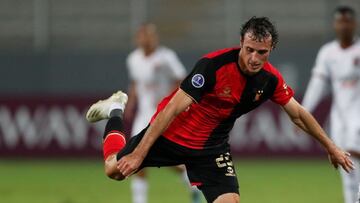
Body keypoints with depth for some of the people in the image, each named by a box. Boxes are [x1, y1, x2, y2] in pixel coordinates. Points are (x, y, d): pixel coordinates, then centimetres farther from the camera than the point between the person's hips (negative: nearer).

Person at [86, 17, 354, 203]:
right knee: (114, 169, 7)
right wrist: (139, 153, -32)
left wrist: (331, 147, 10)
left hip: (211, 146, 4)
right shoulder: (214, 65, -31)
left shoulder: (271, 79, -14)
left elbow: (298, 114, 5)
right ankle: (116, 110, 35)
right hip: (172, 133, -4)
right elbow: (173, 109, -31)